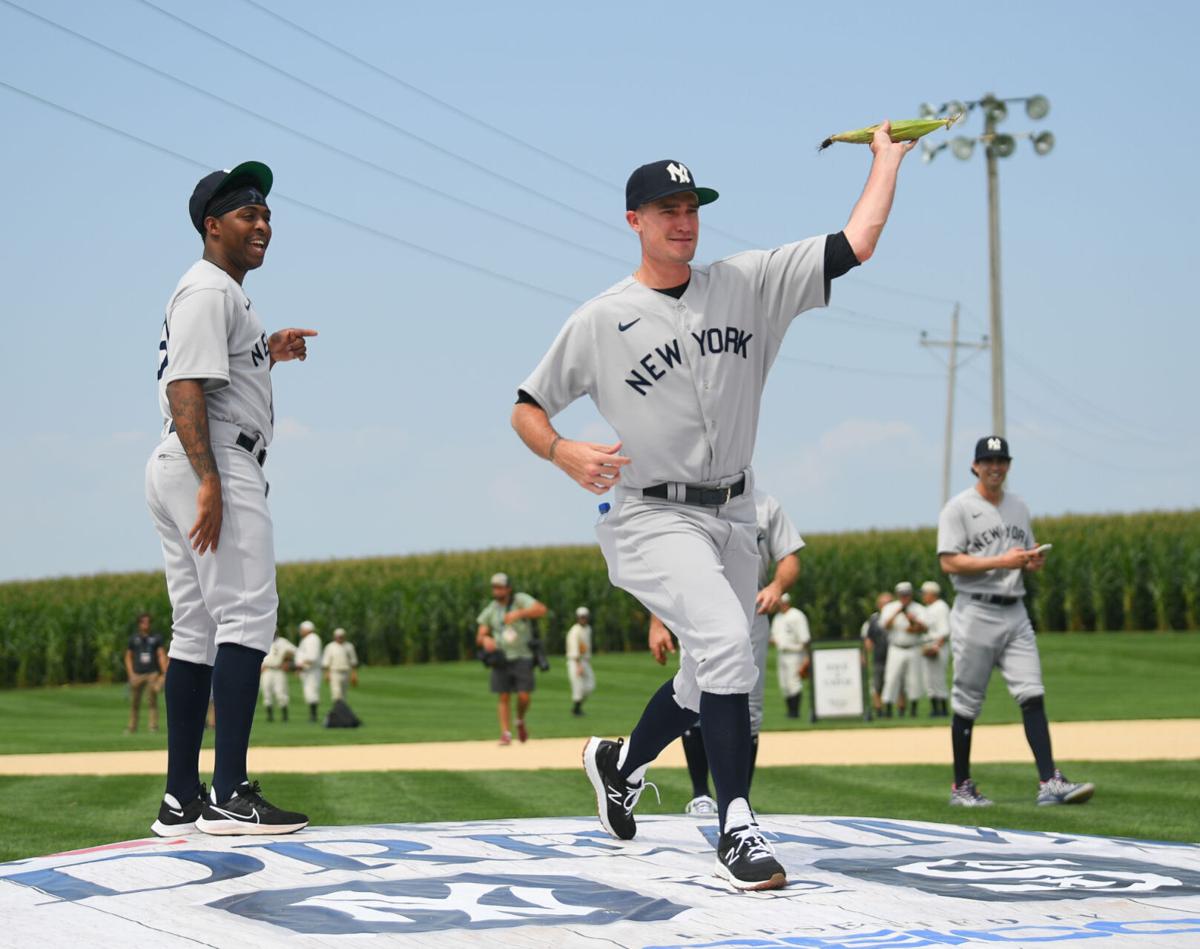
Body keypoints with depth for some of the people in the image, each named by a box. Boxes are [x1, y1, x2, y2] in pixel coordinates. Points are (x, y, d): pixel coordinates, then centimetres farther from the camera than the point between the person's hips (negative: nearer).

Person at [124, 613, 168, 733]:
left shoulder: (156, 638, 10)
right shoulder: (133, 638, 12)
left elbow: (161, 655, 5)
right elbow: (128, 657, 14)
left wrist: (164, 673, -6)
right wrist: (131, 674, 2)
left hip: (152, 673, -1)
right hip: (137, 674, 1)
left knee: (152, 700, -8)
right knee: (134, 702, 2)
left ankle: (153, 726, -8)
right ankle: (131, 727, 10)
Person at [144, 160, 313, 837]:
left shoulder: (223, 294, 23)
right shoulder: (209, 291, -9)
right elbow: (184, 389, -20)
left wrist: (267, 356, 20)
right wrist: (209, 482, -28)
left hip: (180, 474, 11)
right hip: (217, 467, -11)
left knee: (197, 631, 9)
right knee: (247, 616, -16)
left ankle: (182, 802, 9)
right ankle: (230, 796, -22)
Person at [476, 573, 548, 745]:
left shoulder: (521, 600, -2)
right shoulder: (490, 610, 8)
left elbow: (541, 610, -20)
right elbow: (479, 637, 5)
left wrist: (519, 613, -32)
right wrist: (485, 639, -20)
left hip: (522, 657, -2)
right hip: (501, 658, 3)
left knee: (524, 696, -7)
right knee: (503, 697, -3)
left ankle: (520, 722, 21)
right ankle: (506, 733, 1)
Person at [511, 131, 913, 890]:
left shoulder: (748, 283, 3)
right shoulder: (601, 321, -5)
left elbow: (853, 247, -1)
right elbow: (527, 408, 2)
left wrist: (887, 158, 2)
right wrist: (565, 452, -18)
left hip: (733, 518, 5)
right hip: (655, 519, -5)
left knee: (712, 676, 14)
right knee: (725, 641, -27)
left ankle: (621, 764, 43)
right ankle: (737, 828, -22)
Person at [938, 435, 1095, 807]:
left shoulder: (1019, 507, 16)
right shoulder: (959, 508, -4)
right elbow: (949, 563, -13)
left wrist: (1033, 562, -1)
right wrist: (1002, 561, -20)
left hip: (1015, 613, 5)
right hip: (976, 613, -5)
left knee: (1032, 696, -6)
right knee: (967, 704, 1)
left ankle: (1049, 783, -13)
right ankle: (961, 787, 11)